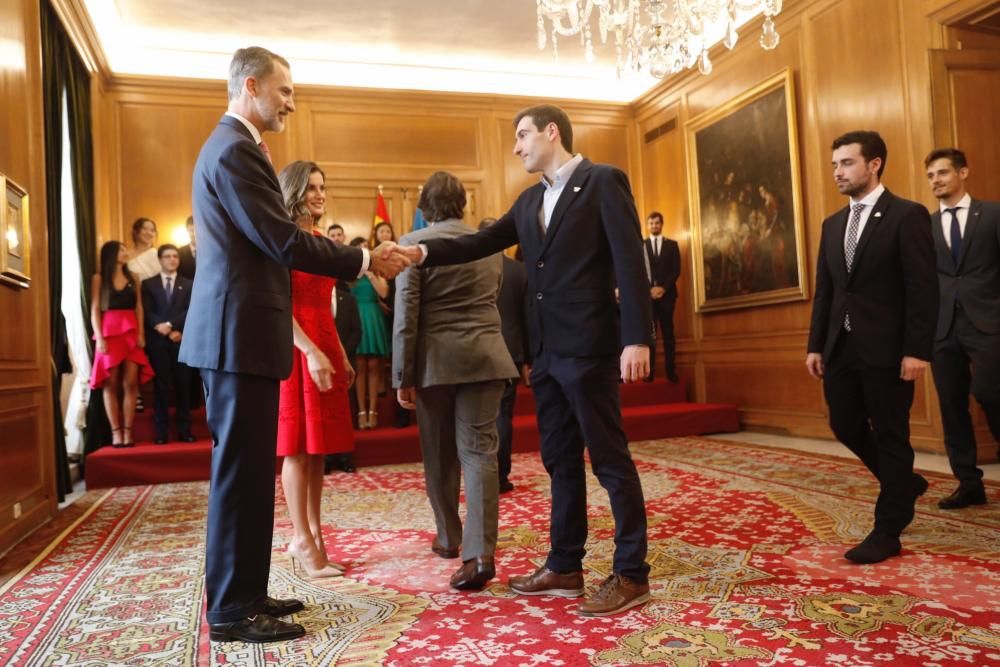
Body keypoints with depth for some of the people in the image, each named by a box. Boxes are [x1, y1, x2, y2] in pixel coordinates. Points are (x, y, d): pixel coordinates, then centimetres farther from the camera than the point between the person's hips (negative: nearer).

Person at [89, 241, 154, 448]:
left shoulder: (133, 278, 16)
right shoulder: (99, 279, 6)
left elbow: (139, 308, 11)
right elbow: (95, 310, 0)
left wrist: (141, 334, -1)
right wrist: (99, 337, -10)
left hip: (131, 333, 3)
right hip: (109, 333, -2)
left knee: (131, 384, -6)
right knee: (111, 385, -3)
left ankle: (128, 431, -5)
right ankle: (116, 432, -3)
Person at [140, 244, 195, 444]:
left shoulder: (188, 284, 15)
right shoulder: (148, 284, 13)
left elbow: (190, 311, 1)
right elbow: (147, 312, 1)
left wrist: (171, 325, -13)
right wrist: (162, 328, -13)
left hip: (182, 340, 1)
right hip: (157, 341, -1)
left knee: (183, 385, 0)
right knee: (161, 385, -2)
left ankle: (184, 430, 2)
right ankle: (161, 432, 0)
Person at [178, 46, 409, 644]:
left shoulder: (234, 146, 20)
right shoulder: (235, 149, -13)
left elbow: (270, 242, 19)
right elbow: (282, 241, -19)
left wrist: (357, 260, 15)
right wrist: (366, 260, -10)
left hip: (239, 331, 10)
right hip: (239, 332, -10)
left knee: (248, 469, 14)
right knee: (241, 470, -4)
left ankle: (244, 593, 24)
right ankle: (232, 609, 8)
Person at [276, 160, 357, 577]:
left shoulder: (321, 240, 17)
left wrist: (341, 355, 16)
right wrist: (311, 352, -21)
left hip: (325, 345, 8)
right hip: (295, 348, -7)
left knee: (318, 447, 9)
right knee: (298, 447, -3)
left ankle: (312, 537, 17)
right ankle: (304, 541, 5)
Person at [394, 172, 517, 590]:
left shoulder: (413, 243, -3)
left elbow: (405, 314, -9)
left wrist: (402, 375, -5)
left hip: (435, 360, -2)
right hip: (484, 356, 2)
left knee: (439, 453, 13)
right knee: (479, 450, -1)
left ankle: (449, 537, 28)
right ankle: (480, 552, -10)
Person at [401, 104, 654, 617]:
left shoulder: (603, 181, -5)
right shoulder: (530, 200, 17)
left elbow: (630, 260, -12)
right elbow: (483, 242, 11)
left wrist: (637, 338, -19)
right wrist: (424, 252, -3)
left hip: (587, 347, -8)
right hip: (545, 351, 8)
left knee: (609, 459, 0)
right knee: (560, 460, 13)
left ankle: (631, 574, 12)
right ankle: (564, 567, 25)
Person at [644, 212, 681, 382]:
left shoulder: (672, 245, 13)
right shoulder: (641, 245, 11)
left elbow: (676, 270, 4)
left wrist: (663, 287, -10)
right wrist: (648, 289, -11)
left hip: (667, 293, 1)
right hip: (647, 294, -1)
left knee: (668, 332, 0)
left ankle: (670, 371, 0)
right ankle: (649, 371, -7)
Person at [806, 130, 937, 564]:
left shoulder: (907, 215, -5)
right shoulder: (833, 225, 15)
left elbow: (923, 288, -11)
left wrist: (917, 350, -17)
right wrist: (816, 344, 9)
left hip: (886, 348, -7)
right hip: (841, 347, 7)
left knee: (890, 435, 2)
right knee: (846, 426, 11)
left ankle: (887, 531, 14)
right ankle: (904, 483, 36)